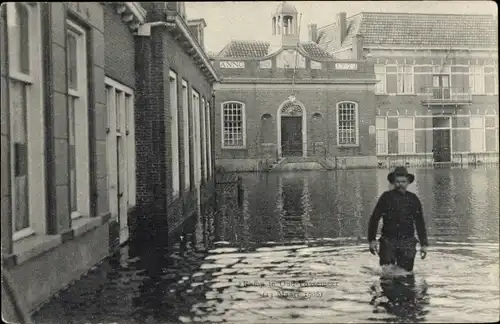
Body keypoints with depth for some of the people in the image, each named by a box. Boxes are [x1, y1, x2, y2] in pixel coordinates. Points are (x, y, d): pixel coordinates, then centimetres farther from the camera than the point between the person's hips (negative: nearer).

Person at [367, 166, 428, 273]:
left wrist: (424, 244, 9)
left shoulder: (413, 199, 6)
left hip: (407, 244, 2)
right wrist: (372, 240, -6)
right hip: (388, 242, -2)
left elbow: (420, 223, 12)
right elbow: (374, 219, 0)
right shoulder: (386, 197, -1)